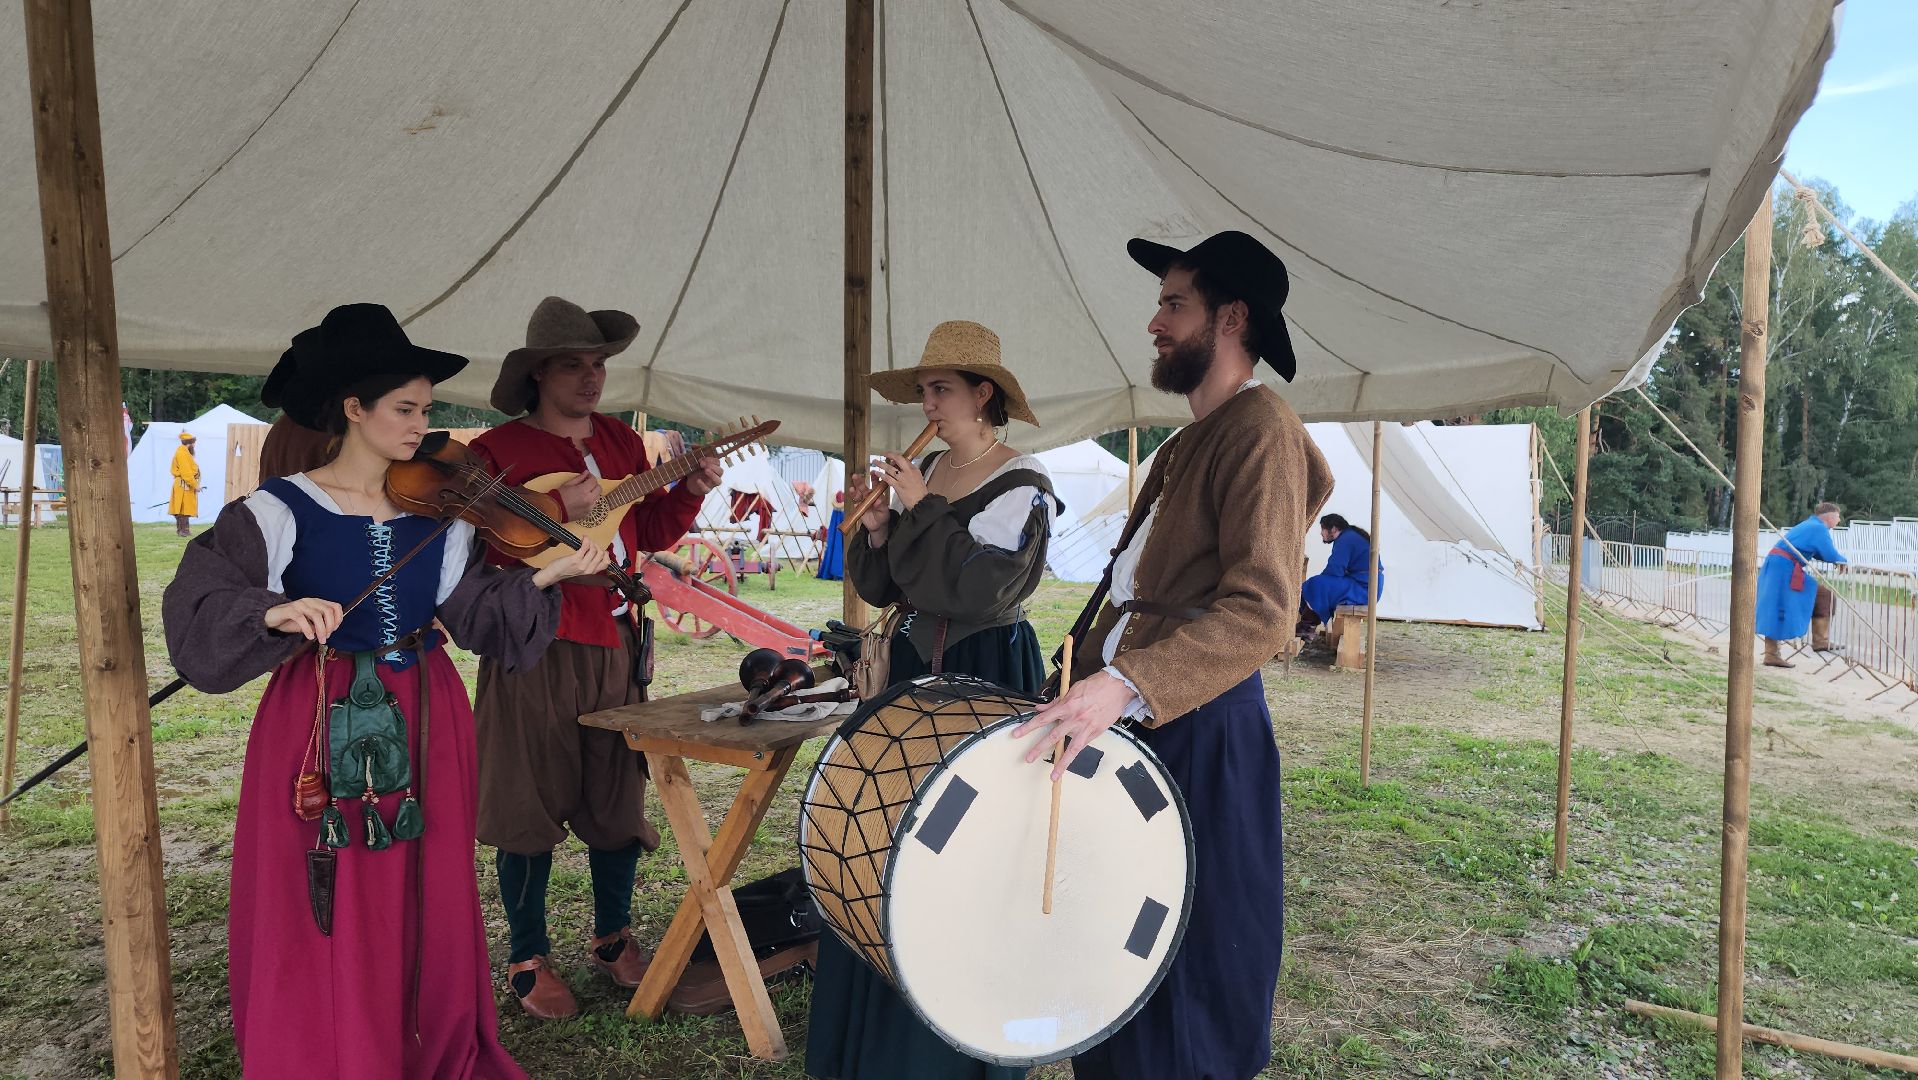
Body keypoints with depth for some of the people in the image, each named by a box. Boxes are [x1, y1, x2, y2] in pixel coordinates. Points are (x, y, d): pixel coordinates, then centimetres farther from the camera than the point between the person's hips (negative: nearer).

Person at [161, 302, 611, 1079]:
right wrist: (271, 614, -31)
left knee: (428, 908, 11)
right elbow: (198, 609, -13)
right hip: (320, 729, -3)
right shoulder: (278, 513, -6)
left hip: (425, 727, 3)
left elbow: (478, 615, -1)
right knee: (322, 922, 4)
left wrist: (542, 579, -15)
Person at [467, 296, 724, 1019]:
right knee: (532, 808, 4)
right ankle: (528, 960, 22)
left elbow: (648, 534, 17)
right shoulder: (498, 450, -6)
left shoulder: (624, 443, 12)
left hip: (616, 645, 6)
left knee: (620, 798, 13)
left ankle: (612, 937, 33)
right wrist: (557, 511, -23)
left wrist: (689, 492, 2)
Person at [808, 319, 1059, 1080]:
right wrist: (875, 527, -9)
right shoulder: (923, 473, 8)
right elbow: (880, 586, 9)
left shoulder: (1022, 484, -10)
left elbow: (986, 588, -23)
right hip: (914, 670, 7)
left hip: (988, 677, -7)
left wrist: (921, 509, -18)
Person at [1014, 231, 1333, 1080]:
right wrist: (1076, 677, 17)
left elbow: (1260, 610, -24)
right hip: (1134, 718, 9)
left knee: (1186, 970, 2)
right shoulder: (1189, 443, 19)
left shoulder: (1261, 429, -12)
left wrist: (1126, 685, -34)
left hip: (1200, 730, -9)